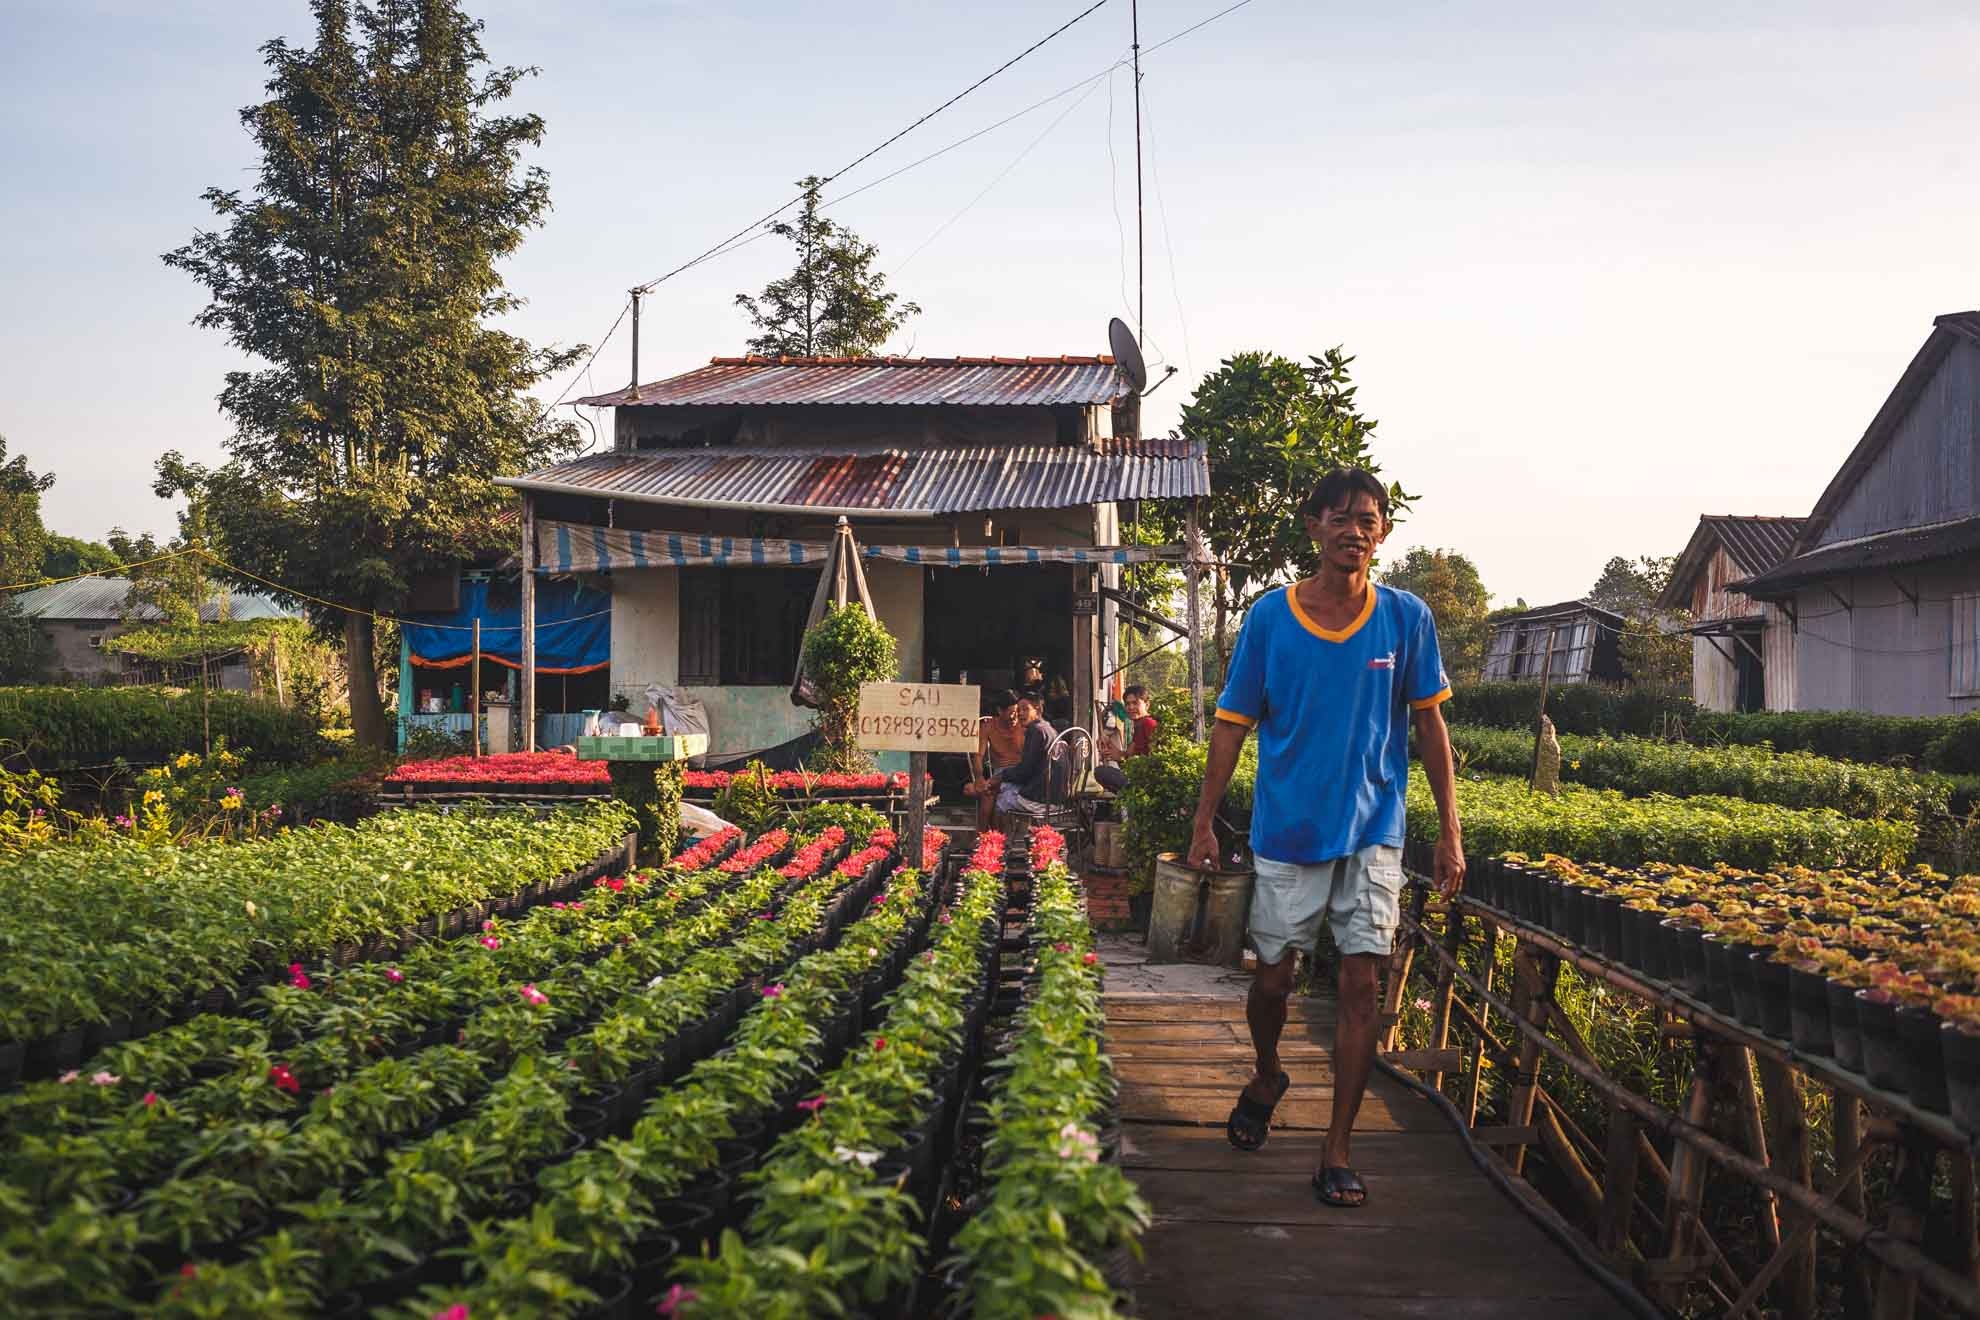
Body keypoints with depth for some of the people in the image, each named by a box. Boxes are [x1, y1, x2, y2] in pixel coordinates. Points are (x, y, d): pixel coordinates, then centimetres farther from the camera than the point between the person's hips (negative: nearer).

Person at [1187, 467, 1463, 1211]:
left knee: (1362, 984, -3)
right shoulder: (1270, 616, -3)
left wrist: (1450, 833, 1)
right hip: (1288, 832, 0)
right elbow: (1233, 725, 2)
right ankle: (1266, 1077, 41)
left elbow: (1429, 726, 4)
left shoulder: (1406, 618, -1)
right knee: (1273, 977, 9)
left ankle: (1337, 1152, 7)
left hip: (1373, 831, 0)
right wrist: (1204, 822, -1)